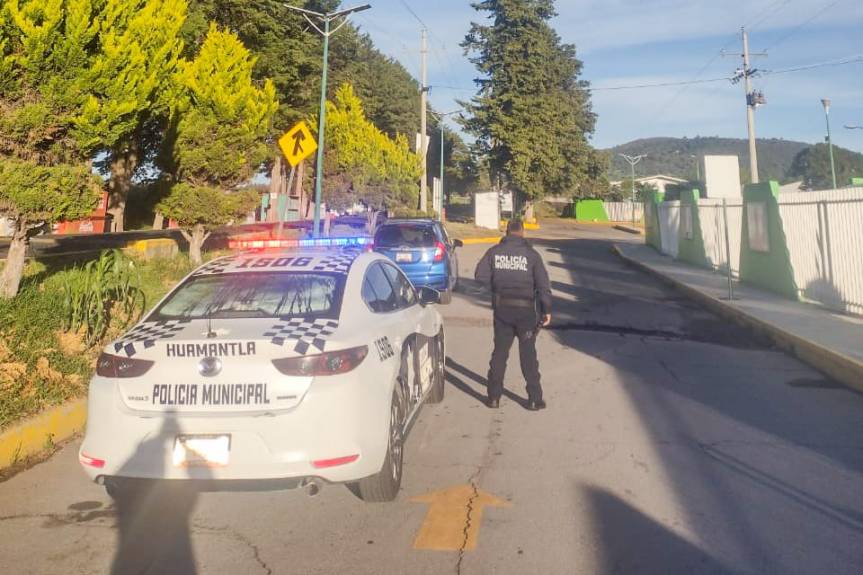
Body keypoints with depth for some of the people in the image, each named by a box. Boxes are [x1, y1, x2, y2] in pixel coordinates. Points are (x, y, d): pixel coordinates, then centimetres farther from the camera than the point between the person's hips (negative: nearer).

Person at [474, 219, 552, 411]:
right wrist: (547, 310, 0)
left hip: (501, 309, 2)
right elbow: (543, 284, -6)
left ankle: (494, 397, 15)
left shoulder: (494, 252, 0)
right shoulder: (531, 254, -5)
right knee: (528, 354, 6)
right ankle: (535, 399, 11)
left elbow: (480, 275, -5)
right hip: (525, 310, -2)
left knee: (499, 352, 12)